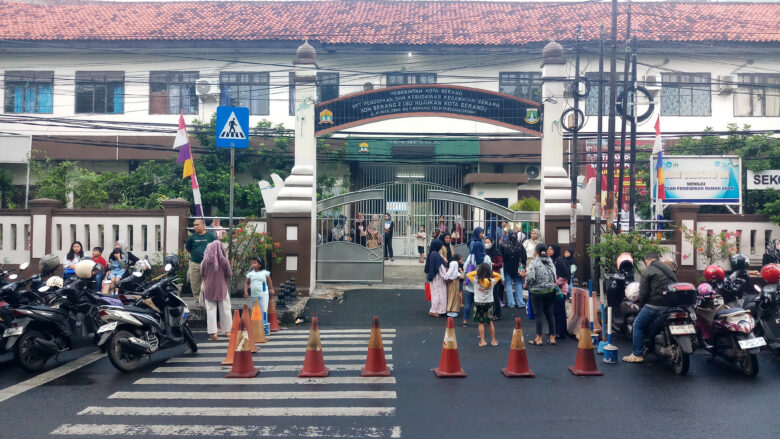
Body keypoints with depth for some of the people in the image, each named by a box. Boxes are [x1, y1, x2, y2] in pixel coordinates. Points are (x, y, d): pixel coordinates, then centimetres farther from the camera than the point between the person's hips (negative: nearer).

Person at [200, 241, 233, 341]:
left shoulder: (205, 261, -9)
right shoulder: (224, 260, -12)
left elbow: (202, 274, 3)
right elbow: (230, 274, -6)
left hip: (209, 288, 1)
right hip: (222, 287, -1)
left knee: (211, 310, 6)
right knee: (225, 309, 11)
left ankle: (213, 332, 2)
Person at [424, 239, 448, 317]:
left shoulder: (431, 254, 7)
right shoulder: (437, 255, -20)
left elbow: (428, 266, 15)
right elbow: (440, 267, -20)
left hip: (433, 277, 9)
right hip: (438, 277, -9)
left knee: (435, 293, 15)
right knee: (438, 293, -3)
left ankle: (434, 310, 20)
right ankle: (433, 311, -2)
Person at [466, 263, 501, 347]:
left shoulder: (476, 280, -13)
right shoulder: (492, 281, -8)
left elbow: (468, 274, 2)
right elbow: (499, 276, 10)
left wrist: (477, 271, 4)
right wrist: (491, 272, 4)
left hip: (479, 303, -2)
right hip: (489, 303, 2)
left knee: (481, 323, 5)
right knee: (490, 322, 14)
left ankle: (482, 341, 4)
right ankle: (493, 340, 20)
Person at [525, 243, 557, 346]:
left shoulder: (534, 263, -13)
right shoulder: (550, 262, 5)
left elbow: (530, 277, -20)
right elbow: (555, 276, 5)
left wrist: (527, 285, -1)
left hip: (537, 292, -5)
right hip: (550, 291, 5)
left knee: (538, 315, 0)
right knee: (549, 314, 11)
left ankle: (539, 339, 4)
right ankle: (552, 337, 16)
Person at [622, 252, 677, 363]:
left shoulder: (647, 272, -3)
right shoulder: (669, 269, 19)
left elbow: (643, 293, -7)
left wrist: (641, 300, 13)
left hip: (655, 305, -7)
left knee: (638, 325, 5)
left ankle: (638, 354, 2)